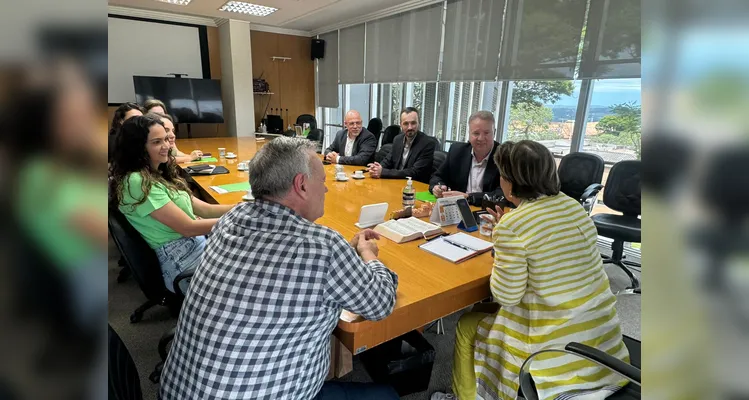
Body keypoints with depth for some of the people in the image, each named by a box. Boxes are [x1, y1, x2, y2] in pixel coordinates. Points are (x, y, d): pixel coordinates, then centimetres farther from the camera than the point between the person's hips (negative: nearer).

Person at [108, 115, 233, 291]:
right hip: (183, 261, -8)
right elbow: (188, 228, -19)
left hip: (200, 242, 8)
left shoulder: (157, 175, 12)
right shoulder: (137, 182, -17)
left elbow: (202, 209, 7)